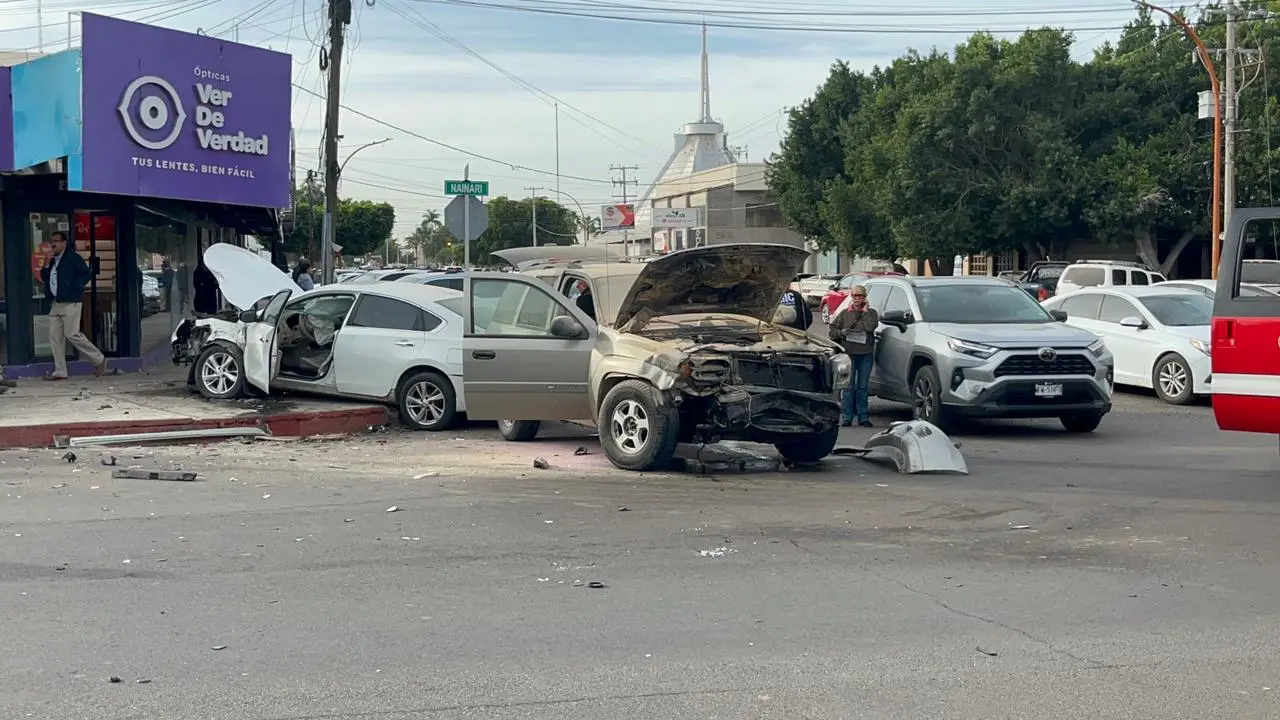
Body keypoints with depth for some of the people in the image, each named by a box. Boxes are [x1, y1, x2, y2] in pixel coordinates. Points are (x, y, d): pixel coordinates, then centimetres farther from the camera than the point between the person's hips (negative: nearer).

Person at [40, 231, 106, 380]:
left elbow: (87, 273, -12)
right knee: (55, 337, 3)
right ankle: (60, 372, 6)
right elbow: (44, 277, 17)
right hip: (56, 304, 8)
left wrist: (75, 288, -15)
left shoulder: (72, 257, -6)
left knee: (72, 335, -12)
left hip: (71, 303, -8)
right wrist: (46, 263, 2)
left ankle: (99, 360, 2)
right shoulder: (53, 260, 18)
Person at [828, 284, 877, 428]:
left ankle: (863, 416, 10)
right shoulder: (844, 314, 11)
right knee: (849, 386, -3)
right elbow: (832, 330, 11)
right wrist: (840, 333, -8)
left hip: (866, 354, 0)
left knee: (862, 387, 6)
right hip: (848, 353, 0)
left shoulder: (871, 313, 9)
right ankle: (846, 416, -1)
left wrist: (864, 312, -3)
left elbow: (870, 327, -11)